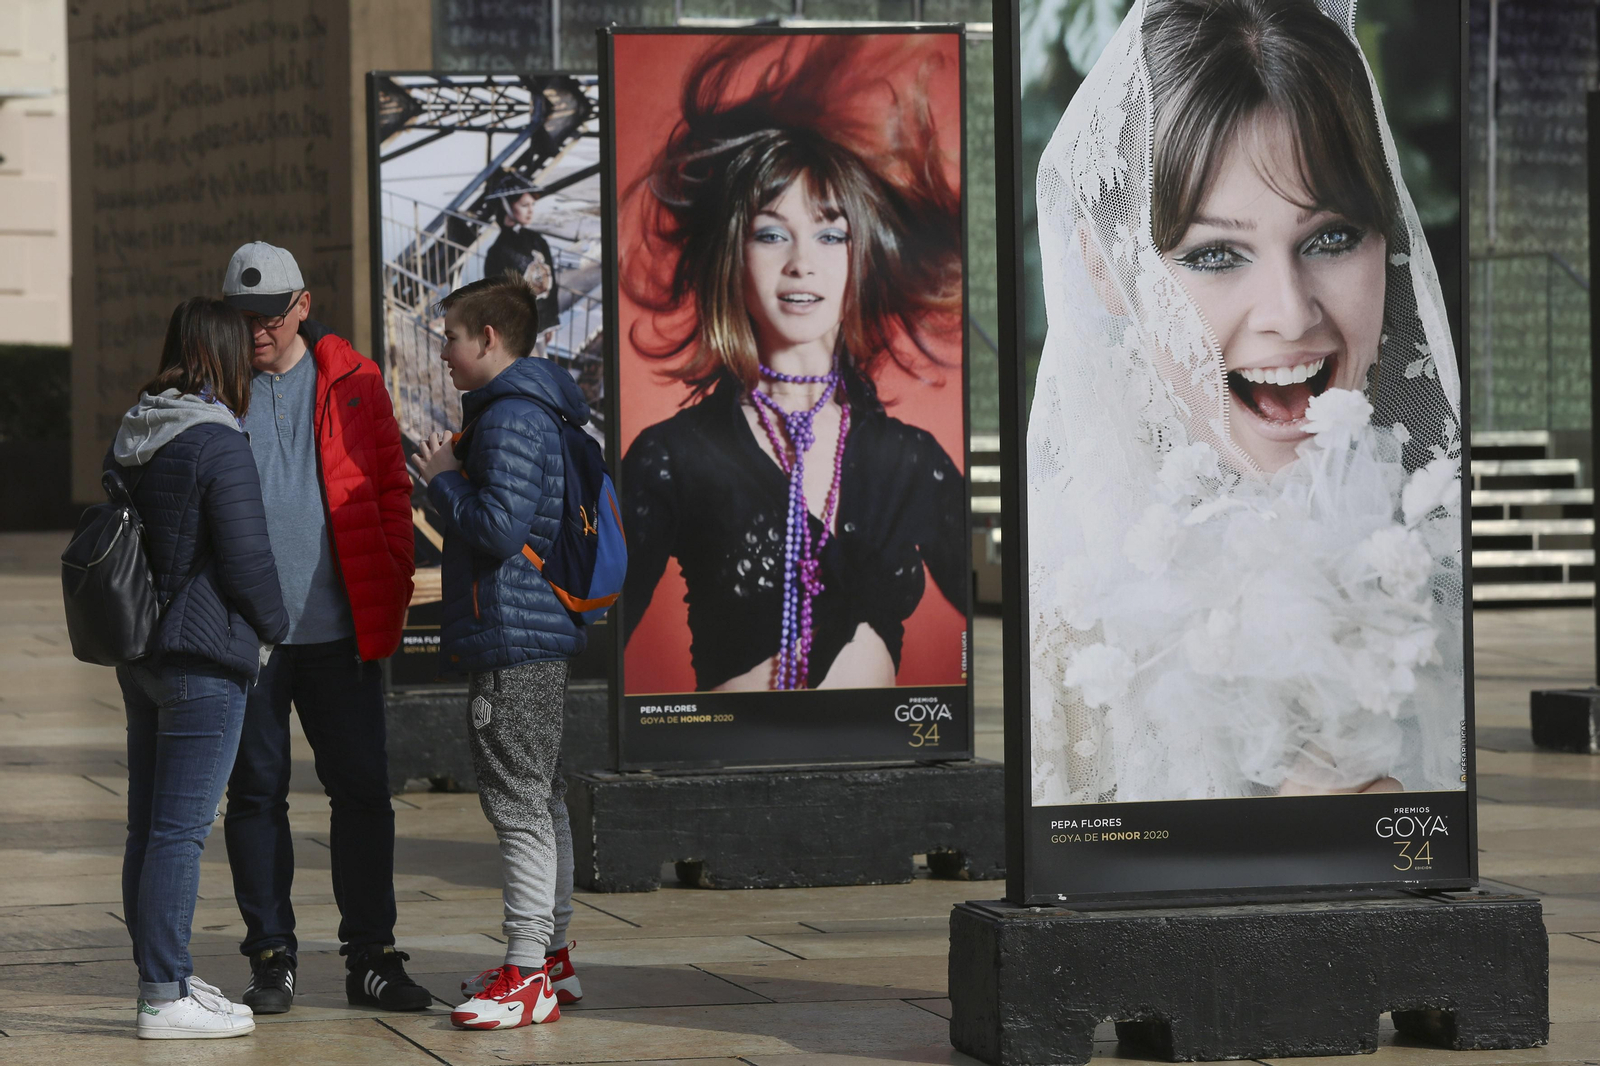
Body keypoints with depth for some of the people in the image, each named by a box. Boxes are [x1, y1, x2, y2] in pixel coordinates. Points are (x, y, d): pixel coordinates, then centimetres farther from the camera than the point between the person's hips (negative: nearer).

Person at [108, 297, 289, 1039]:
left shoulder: (129, 435, 9)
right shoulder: (218, 443, -16)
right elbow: (246, 558, -16)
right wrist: (274, 629, 0)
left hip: (139, 653, 9)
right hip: (203, 657, -9)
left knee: (149, 826, 14)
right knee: (180, 830, -6)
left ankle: (161, 975, 23)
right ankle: (165, 998, -5)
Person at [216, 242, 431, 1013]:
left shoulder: (352, 381, 6)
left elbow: (390, 488, 9)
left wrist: (393, 585, 0)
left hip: (338, 627, 0)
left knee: (362, 790, 2)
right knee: (256, 794, 5)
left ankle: (371, 957, 10)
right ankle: (271, 957, 14)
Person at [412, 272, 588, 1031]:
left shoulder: (511, 419, -16)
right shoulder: (542, 413, 17)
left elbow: (498, 527, -24)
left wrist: (444, 479, -10)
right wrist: (454, 475, 15)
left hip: (512, 641, -11)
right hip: (543, 633, 11)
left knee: (519, 806, -9)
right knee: (543, 802, 16)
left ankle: (527, 976, -9)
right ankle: (551, 957, 24)